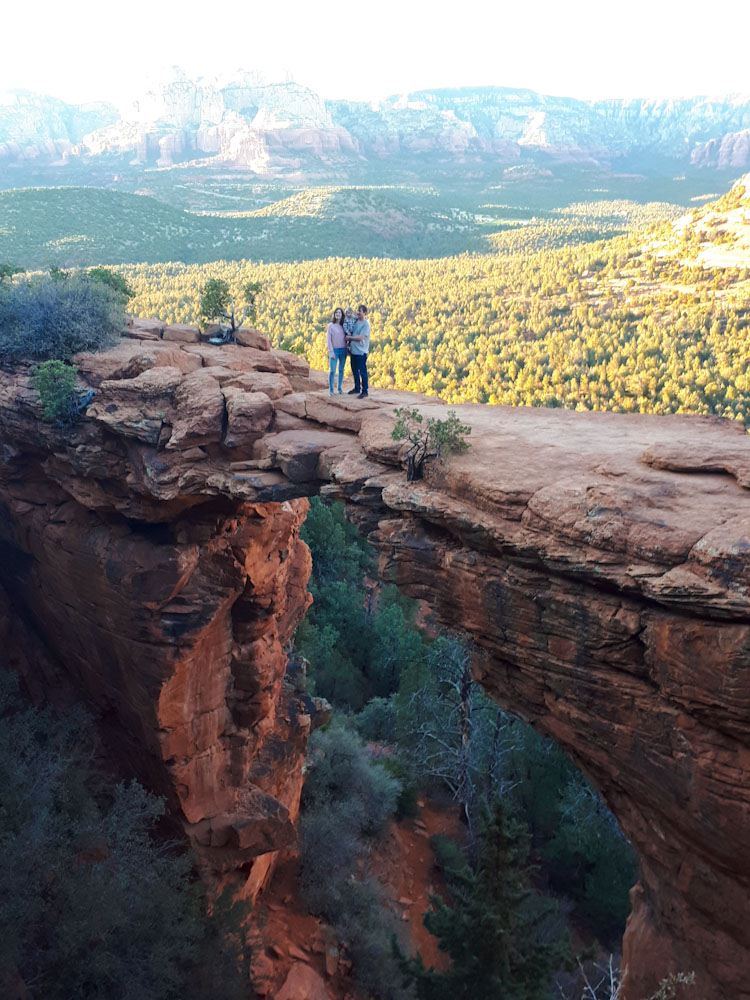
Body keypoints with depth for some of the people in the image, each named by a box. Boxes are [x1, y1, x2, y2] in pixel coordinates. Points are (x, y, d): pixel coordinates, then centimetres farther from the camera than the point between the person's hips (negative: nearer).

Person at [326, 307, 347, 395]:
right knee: (332, 371, -6)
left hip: (343, 350, 4)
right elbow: (328, 339, -6)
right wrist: (331, 352, -12)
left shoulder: (344, 325, 7)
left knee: (341, 370, 7)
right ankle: (331, 389, 4)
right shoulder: (331, 325, -3)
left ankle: (339, 388, 17)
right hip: (334, 350, -4)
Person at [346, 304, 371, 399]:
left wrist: (349, 338, -10)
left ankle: (364, 391, 0)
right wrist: (349, 342, 6)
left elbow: (360, 338, -20)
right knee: (355, 371, 17)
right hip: (353, 350, 8)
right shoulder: (355, 321, 11)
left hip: (361, 352, -8)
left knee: (362, 372, -5)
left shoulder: (366, 324, -13)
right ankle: (357, 388, 31)